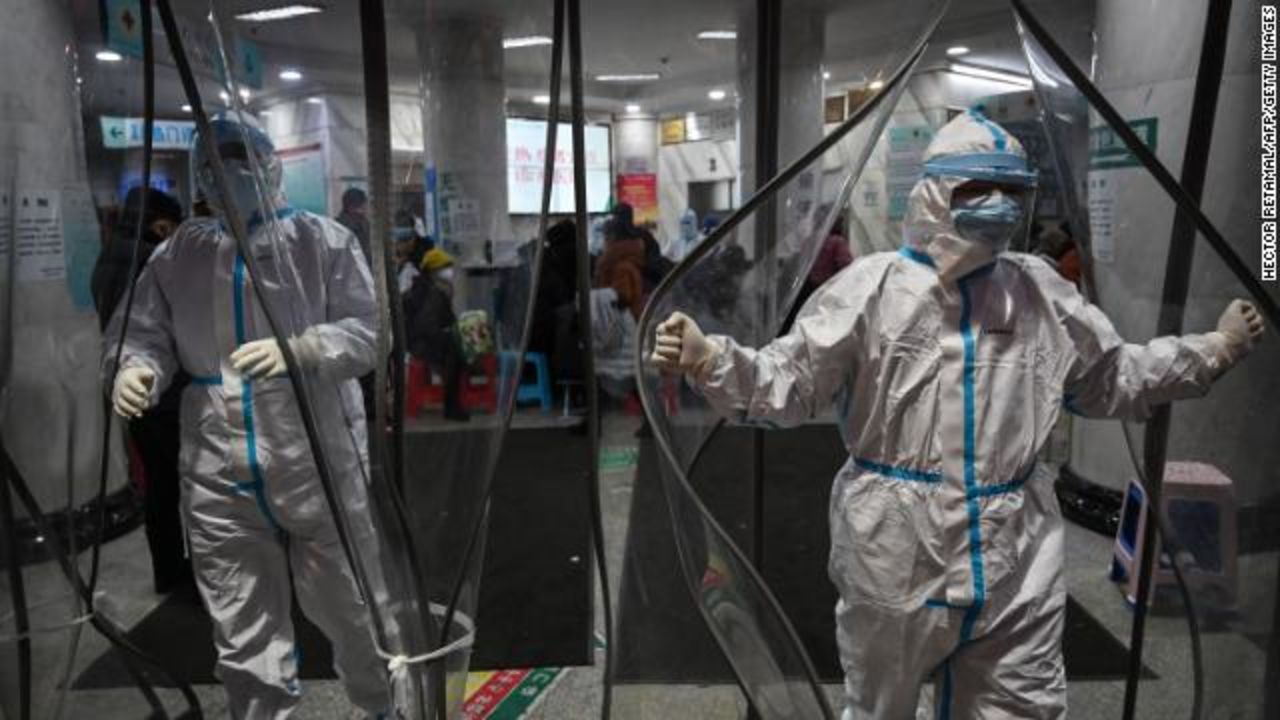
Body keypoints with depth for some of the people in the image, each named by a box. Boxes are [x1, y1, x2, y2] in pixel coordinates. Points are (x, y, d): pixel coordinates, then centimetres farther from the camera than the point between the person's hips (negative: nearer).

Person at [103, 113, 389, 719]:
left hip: (319, 471, -2)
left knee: (349, 610, 16)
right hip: (220, 482, 3)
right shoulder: (176, 255, 9)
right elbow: (141, 331, 7)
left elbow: (368, 331, -8)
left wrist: (300, 349, -27)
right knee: (245, 643, 13)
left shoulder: (323, 241, -1)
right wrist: (131, 367, -17)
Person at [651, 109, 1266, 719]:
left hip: (1016, 557, 3)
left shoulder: (1041, 291, 6)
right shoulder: (873, 286, -7)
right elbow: (789, 382, -9)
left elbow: (1111, 379, 19)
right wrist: (708, 359, -24)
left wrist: (1216, 349, 16)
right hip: (896, 554, -3)